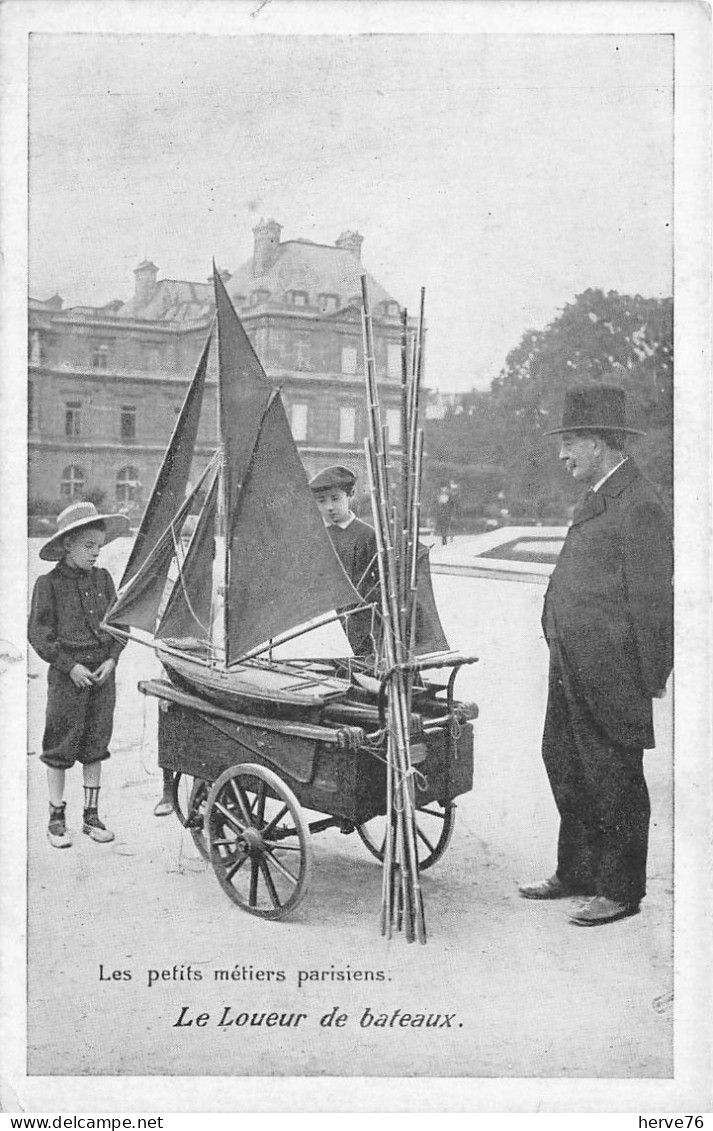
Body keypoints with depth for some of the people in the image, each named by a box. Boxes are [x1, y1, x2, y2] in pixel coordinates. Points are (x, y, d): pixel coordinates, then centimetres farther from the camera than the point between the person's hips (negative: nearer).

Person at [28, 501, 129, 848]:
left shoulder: (102, 578, 5)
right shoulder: (48, 584, -7)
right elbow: (38, 633, -8)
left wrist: (112, 658, -3)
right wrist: (71, 666, -13)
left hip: (102, 673, 4)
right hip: (67, 674, -4)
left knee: (96, 747, 11)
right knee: (60, 748, 4)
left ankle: (91, 814, 23)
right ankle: (57, 818, 17)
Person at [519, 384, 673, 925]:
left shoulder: (640, 506, -17)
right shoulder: (598, 499, 14)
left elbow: (651, 602, -17)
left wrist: (649, 681, -14)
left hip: (610, 674, -10)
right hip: (573, 670, 10)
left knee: (613, 780, 3)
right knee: (565, 765, 18)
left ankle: (620, 891, 20)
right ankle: (577, 873, 35)